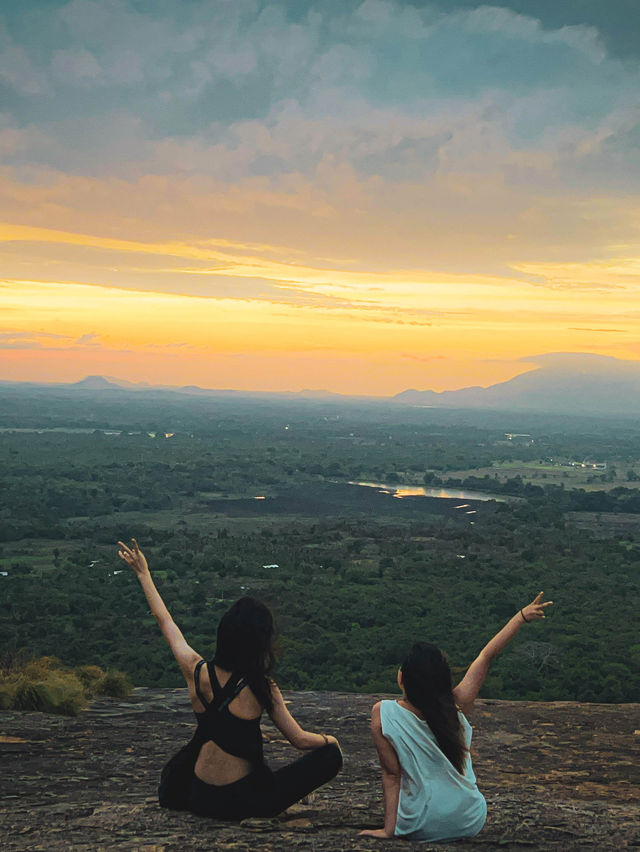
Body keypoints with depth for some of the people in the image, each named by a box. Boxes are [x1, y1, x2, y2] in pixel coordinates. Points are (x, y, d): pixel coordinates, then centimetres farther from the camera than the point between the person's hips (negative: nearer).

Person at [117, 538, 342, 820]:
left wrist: (144, 574, 20)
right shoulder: (262, 689, -18)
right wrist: (328, 739, 13)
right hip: (246, 803, -5)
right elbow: (300, 740, -9)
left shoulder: (196, 671, -8)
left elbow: (165, 621, 7)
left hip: (199, 800, 5)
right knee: (331, 754, 3)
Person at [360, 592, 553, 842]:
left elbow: (391, 774, -14)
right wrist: (521, 617, 5)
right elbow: (487, 655, -5)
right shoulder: (456, 706, -14)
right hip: (471, 824, 2)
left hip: (420, 829, -2)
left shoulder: (383, 715, -18)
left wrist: (389, 829, -5)